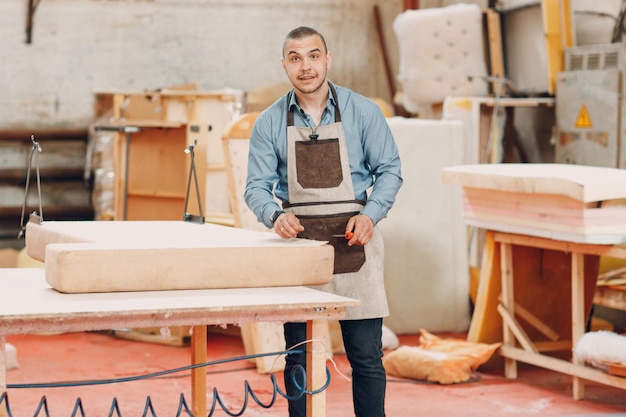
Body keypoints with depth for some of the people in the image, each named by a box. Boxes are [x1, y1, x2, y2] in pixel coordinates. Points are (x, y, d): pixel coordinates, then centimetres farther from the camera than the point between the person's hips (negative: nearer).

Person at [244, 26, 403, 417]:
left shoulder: (362, 111, -2)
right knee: (299, 358, 7)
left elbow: (389, 169, 3)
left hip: (353, 241, -1)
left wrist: (371, 215, -14)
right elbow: (257, 185, 1)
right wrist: (276, 215, -20)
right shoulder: (270, 122, 1)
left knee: (366, 355, 1)